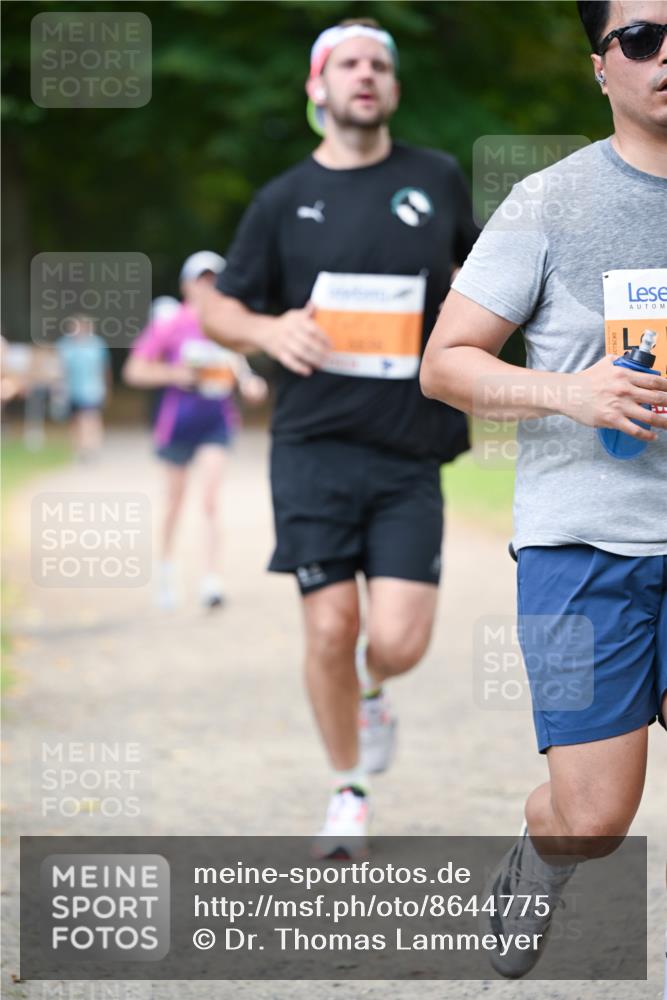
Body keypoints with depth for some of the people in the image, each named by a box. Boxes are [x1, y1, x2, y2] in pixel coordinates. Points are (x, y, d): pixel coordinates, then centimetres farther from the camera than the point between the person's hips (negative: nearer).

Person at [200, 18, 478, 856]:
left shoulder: (438, 180, 8)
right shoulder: (283, 201, 5)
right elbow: (217, 310, 10)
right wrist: (270, 330, -10)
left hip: (411, 452, 1)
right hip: (314, 447, -1)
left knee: (398, 642, -9)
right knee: (331, 629, -5)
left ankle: (371, 690, 29)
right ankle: (348, 790, 18)